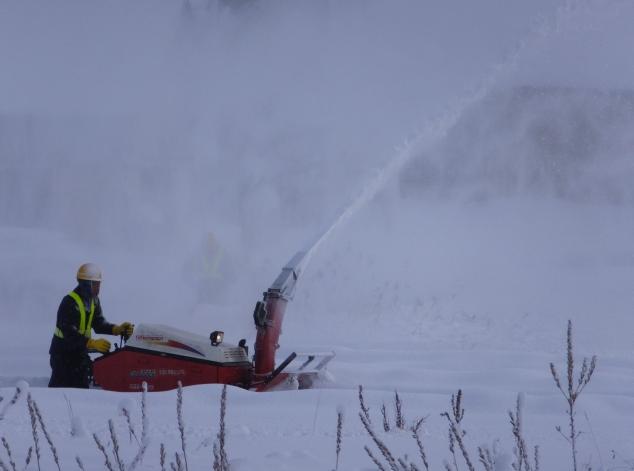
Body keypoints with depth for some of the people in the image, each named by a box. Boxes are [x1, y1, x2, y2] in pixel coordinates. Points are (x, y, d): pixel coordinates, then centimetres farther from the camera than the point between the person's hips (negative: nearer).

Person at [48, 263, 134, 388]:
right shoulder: (70, 302, -22)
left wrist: (117, 329, -12)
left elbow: (98, 324, 5)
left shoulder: (94, 300, 6)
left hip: (80, 351, 9)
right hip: (63, 352, -8)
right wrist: (93, 343, -37)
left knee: (82, 387, 9)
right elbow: (69, 332, -29)